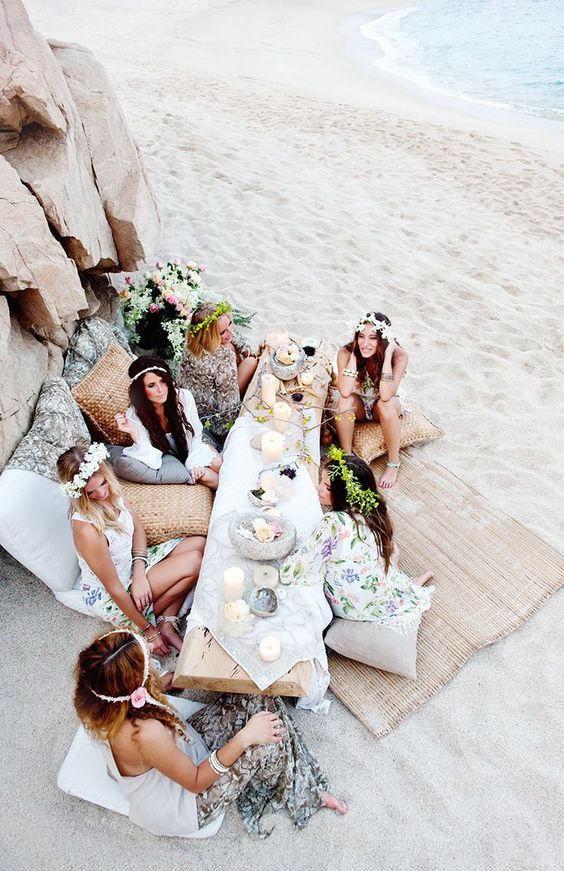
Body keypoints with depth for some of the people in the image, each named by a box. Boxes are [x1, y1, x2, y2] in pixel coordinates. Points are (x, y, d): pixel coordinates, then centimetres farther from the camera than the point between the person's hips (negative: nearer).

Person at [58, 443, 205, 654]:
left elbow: (137, 528, 0)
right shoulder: (87, 530, -35)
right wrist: (148, 630, -16)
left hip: (131, 565, 8)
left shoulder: (110, 490, -13)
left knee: (198, 543, 0)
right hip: (109, 599, -8)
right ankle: (161, 625, 2)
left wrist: (139, 574, -16)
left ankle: (168, 623, -1)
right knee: (193, 562, -18)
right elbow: (115, 590, -26)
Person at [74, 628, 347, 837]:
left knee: (259, 703, -3)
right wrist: (243, 737, -28)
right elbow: (196, 782, -24)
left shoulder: (100, 697, -21)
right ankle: (303, 794, 19)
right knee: (270, 742, -16)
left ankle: (307, 788, 19)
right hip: (183, 807, -7)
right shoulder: (147, 734, -42)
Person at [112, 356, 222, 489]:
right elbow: (153, 461, -27)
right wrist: (134, 433, -40)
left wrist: (195, 463, -21)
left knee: (216, 463, -27)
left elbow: (194, 434, -7)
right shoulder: (134, 415, -23)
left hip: (189, 449, 1)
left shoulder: (184, 397, -20)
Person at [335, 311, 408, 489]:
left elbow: (385, 395, -41)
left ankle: (393, 463, -18)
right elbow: (345, 392, -37)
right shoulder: (346, 352, -25)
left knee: (386, 404, -35)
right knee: (345, 401, -33)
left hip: (386, 407, -1)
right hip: (359, 404, 1)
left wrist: (387, 355, -41)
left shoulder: (399, 355, -28)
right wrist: (354, 354, -35)